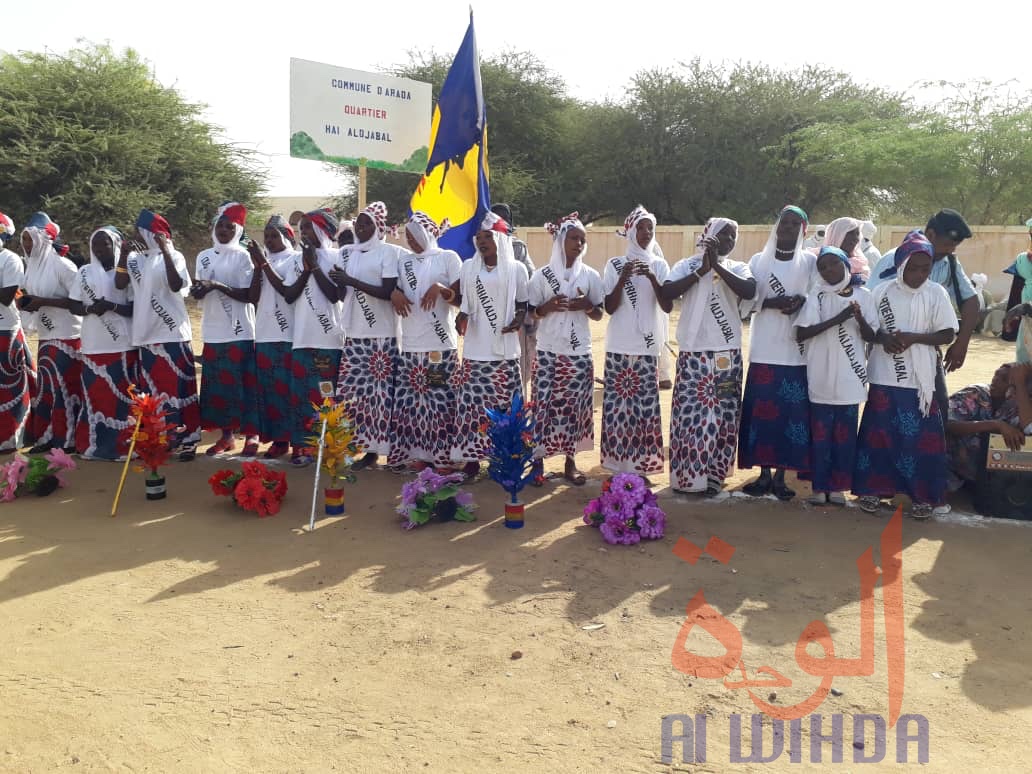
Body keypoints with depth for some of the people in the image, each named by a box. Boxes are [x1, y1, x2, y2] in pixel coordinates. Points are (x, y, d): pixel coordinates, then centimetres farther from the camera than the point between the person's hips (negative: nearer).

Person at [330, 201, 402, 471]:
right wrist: (340, 283, -7)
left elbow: (388, 292, -13)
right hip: (354, 333, 6)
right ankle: (369, 448, 14)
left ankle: (382, 448, 4)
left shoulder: (389, 252, -5)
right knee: (352, 391, 5)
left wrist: (352, 281, -16)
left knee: (380, 393, -4)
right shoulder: (347, 253, 13)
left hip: (382, 335, -6)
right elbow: (343, 295, 15)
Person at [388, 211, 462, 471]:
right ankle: (416, 453, 11)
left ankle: (441, 455, 2)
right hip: (410, 345, 4)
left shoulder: (448, 258, 3)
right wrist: (394, 293, -1)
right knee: (411, 400, 2)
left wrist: (441, 288, -18)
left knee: (440, 400, -5)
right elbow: (394, 290, 22)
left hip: (441, 345, -4)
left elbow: (462, 296, 0)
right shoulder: (404, 261, 17)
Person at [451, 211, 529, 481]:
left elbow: (523, 304, 8)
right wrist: (462, 316, -4)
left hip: (505, 350, -2)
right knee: (472, 403, -1)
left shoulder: (516, 269, 2)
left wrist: (519, 319, -13)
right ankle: (471, 458, 9)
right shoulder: (468, 267, 9)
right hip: (475, 350, 2)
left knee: (504, 405, -1)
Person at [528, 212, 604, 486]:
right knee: (543, 404, -2)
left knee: (574, 406, 4)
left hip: (579, 352, 1)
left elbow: (599, 314, 8)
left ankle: (570, 462, 16)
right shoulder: (542, 275, 1)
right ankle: (537, 461, 10)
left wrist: (587, 306, -13)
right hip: (548, 351, -1)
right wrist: (547, 307, -15)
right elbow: (531, 313, 5)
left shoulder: (591, 275, 4)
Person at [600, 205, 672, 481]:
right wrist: (623, 279, -17)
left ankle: (640, 463, 8)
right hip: (619, 345, -1)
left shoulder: (659, 265, 7)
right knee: (618, 404, -3)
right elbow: (610, 307, -3)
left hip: (647, 346, 1)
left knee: (645, 405, -3)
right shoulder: (615, 265, 3)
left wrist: (652, 279, -16)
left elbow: (668, 307, -2)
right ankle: (618, 463, 7)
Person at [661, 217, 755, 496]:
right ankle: (687, 476, 7)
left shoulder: (737, 268, 10)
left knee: (723, 416, 3)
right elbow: (667, 293, -11)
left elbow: (749, 292, -12)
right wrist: (701, 271, -13)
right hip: (693, 352, -2)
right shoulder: (687, 265, 7)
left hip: (727, 353, 2)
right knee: (690, 413, -4)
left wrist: (718, 265, -11)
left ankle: (713, 476, 13)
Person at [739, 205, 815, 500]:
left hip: (797, 351, -1)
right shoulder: (759, 260, 9)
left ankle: (781, 476, 10)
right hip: (764, 349, 1)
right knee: (761, 411, 0)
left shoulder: (810, 262, 6)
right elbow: (748, 299, 2)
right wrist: (775, 302, -16)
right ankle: (764, 474, 11)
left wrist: (801, 302, -17)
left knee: (791, 412, -1)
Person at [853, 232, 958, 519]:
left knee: (922, 437, 3)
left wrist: (913, 338, -17)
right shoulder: (882, 292, 0)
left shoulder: (936, 294, -2)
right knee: (879, 433, 7)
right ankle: (873, 488, 19)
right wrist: (883, 338, -14)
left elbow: (947, 334, -2)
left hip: (919, 380, -1)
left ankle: (924, 496, 14)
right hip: (884, 377, 1)